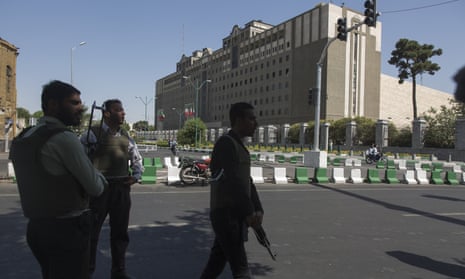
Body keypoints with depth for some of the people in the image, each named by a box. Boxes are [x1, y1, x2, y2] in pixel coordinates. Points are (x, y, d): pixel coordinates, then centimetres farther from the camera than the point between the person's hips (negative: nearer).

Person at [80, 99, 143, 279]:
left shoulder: (126, 137, 12)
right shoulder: (93, 134, -5)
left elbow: (137, 159, 22)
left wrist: (136, 176, 7)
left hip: (122, 188, 5)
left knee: (120, 232, 13)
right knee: (92, 231, 8)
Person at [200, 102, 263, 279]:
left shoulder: (240, 146, 17)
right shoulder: (225, 143, -13)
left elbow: (247, 182, 14)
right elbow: (234, 181, -23)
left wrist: (258, 210, 3)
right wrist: (249, 212, -25)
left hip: (235, 215, 9)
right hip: (226, 214, -9)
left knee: (216, 264, 16)